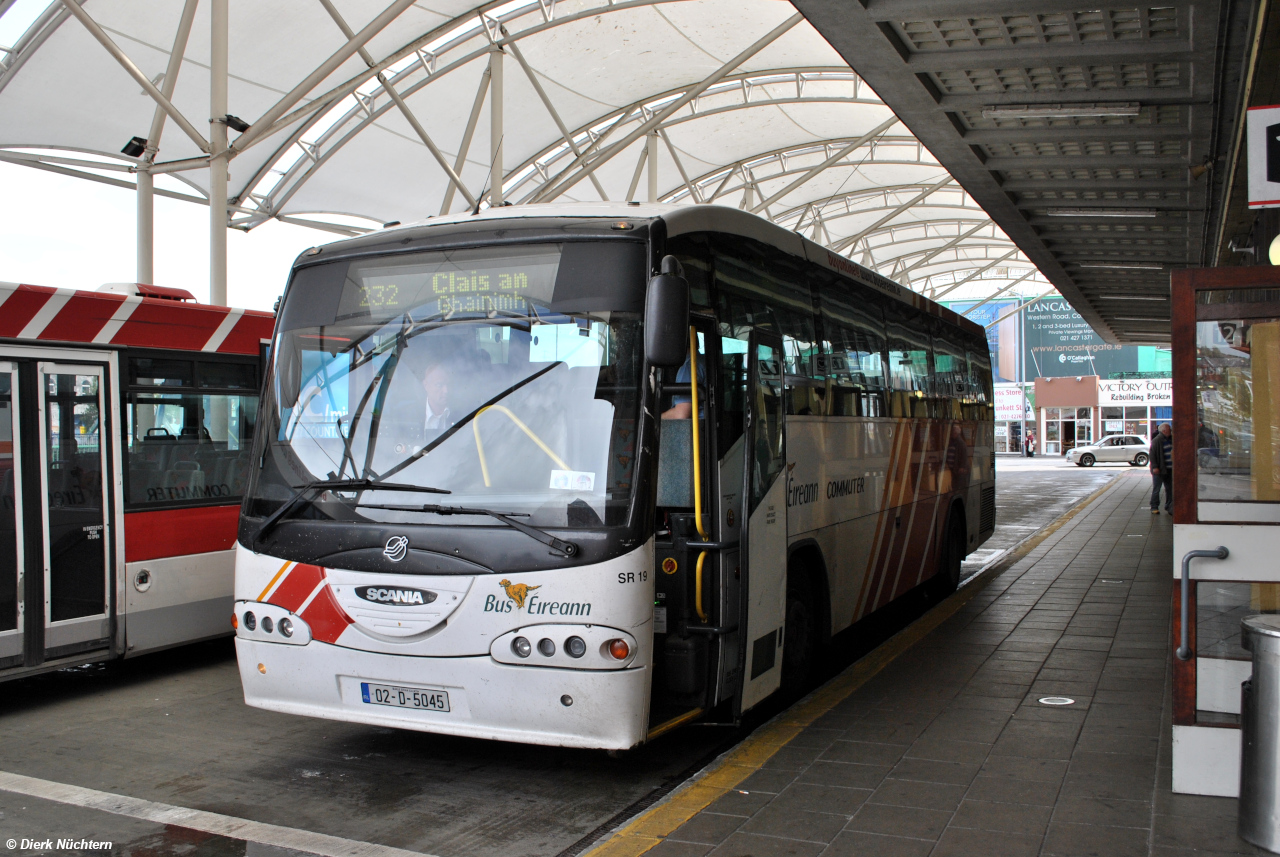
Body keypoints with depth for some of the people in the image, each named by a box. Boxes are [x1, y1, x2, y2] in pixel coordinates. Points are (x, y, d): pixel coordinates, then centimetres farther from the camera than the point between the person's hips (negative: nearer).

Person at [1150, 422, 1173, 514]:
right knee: (1156, 489, -1)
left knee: (1169, 489, 11)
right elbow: (1151, 454, -13)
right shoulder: (1156, 440, -12)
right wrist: (1154, 467, -19)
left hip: (1169, 469, 7)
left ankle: (1169, 506, 20)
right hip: (1159, 470, -7)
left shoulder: (1171, 439, 11)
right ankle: (1154, 507, 5)